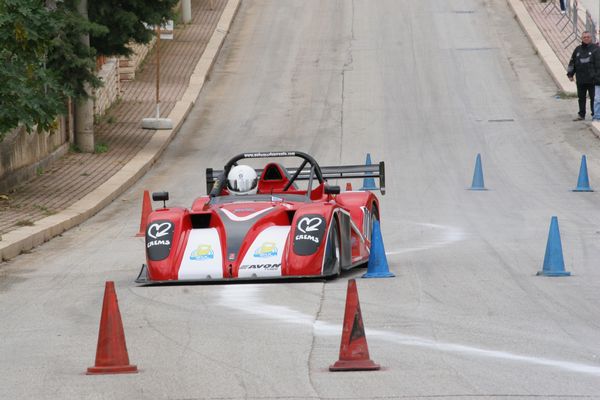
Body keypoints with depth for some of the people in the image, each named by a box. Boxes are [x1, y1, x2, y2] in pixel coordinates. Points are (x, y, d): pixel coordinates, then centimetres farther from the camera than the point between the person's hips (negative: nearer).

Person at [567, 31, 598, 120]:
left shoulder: (595, 49, -1)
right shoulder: (578, 49, 11)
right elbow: (572, 62, 16)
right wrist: (570, 74, 11)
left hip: (592, 79, -4)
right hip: (580, 79, 4)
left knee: (593, 98, -1)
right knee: (581, 98, 9)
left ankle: (594, 114, 5)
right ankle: (581, 115, 17)